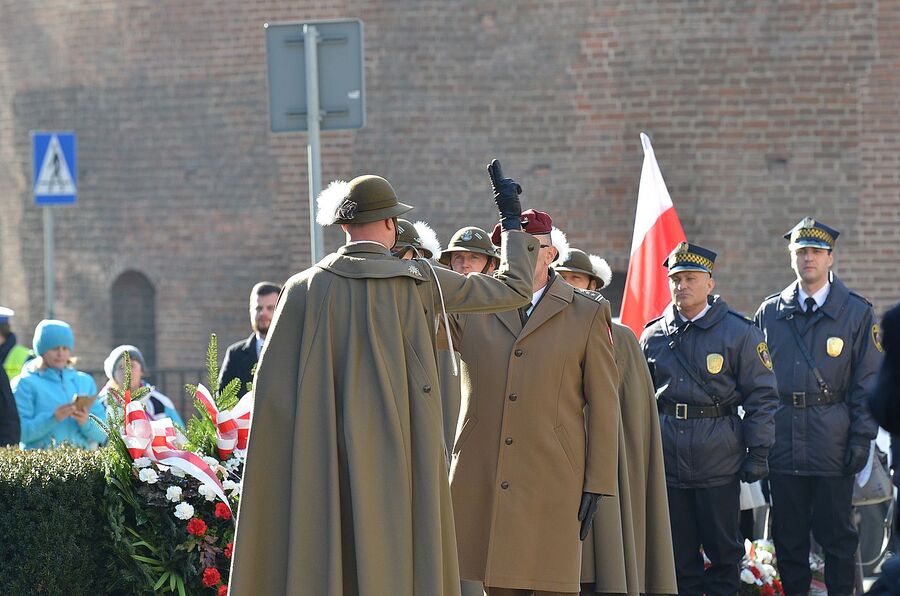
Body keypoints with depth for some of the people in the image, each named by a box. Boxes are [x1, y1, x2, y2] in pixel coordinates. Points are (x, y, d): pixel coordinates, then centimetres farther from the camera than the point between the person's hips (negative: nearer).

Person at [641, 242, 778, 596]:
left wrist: (758, 453, -8)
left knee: (723, 550, 4)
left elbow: (761, 396, -2)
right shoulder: (653, 335, 10)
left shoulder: (739, 333, -2)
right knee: (679, 552, 8)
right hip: (667, 459, 3)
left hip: (719, 461, -3)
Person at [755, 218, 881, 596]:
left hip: (833, 442, -2)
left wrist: (862, 437, -6)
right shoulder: (770, 313, 10)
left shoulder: (857, 312, 3)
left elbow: (867, 380, 1)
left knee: (836, 533, 2)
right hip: (783, 443, 2)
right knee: (788, 535, 7)